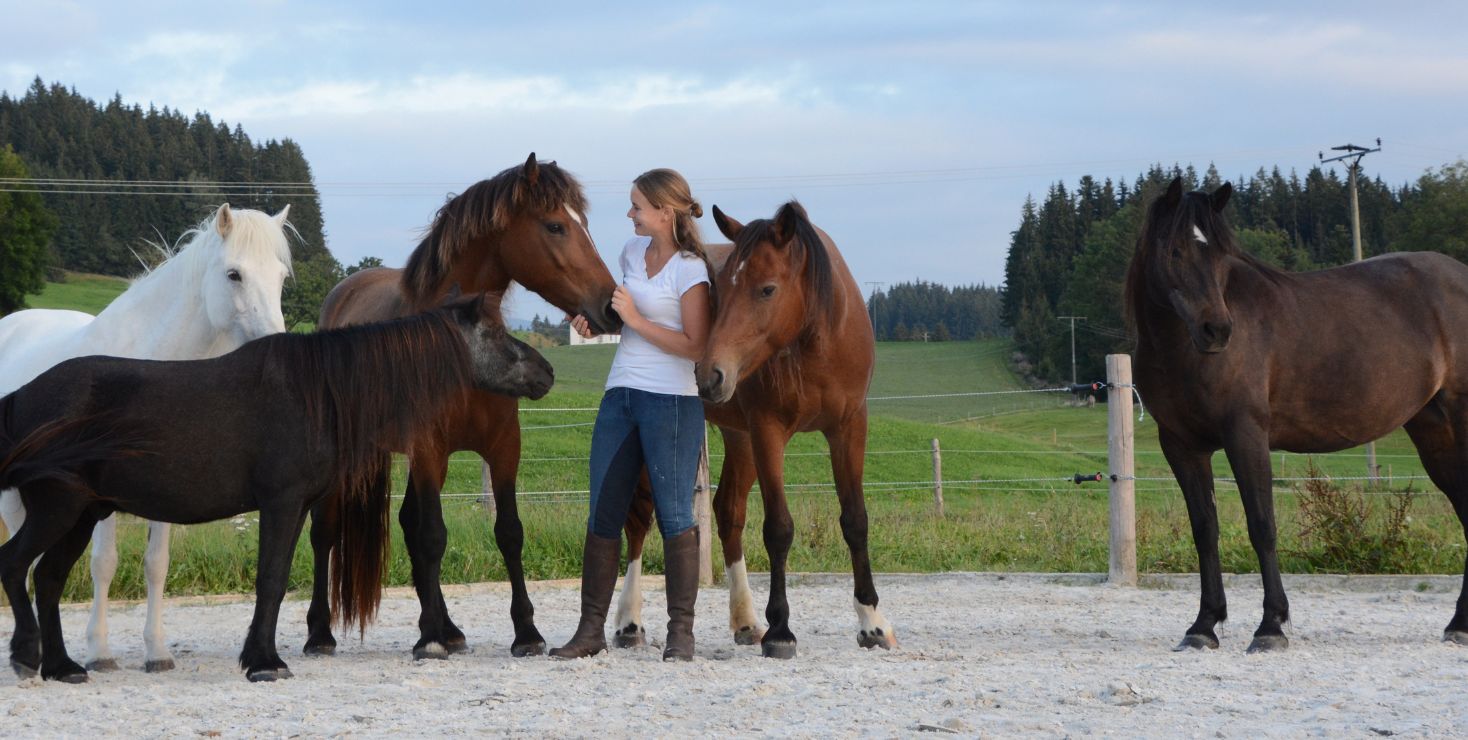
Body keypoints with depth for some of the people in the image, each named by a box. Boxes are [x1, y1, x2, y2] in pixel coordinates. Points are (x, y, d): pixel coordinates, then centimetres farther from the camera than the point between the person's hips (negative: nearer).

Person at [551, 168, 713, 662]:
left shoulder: (690, 270, -11)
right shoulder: (633, 252, 11)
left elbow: (694, 346, -15)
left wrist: (635, 320, -16)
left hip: (671, 400, -7)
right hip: (620, 395, 7)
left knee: (674, 515, -4)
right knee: (603, 514, 6)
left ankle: (681, 631, 2)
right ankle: (591, 629, 11)